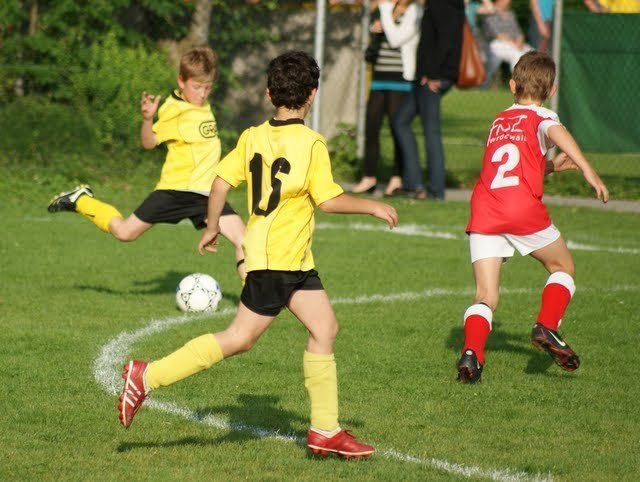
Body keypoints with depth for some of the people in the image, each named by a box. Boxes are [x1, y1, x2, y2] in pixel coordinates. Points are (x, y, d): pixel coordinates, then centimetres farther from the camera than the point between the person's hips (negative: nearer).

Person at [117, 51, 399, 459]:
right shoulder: (311, 143, -13)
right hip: (276, 259, -8)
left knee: (325, 328, 10)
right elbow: (329, 199, -15)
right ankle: (148, 376, -8)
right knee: (240, 338, -7)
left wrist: (212, 227, 16)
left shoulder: (253, 137, 6)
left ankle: (326, 430, 12)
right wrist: (372, 207, -2)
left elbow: (222, 180, 4)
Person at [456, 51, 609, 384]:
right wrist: (587, 169, -25)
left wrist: (551, 166, 31)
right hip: (523, 207, -4)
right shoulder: (540, 116, 10)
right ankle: (547, 327, 2)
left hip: (484, 210, 4)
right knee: (563, 267, 20)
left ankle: (471, 351, -22)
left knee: (486, 296, 1)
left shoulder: (499, 121, 28)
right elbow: (556, 132, -15)